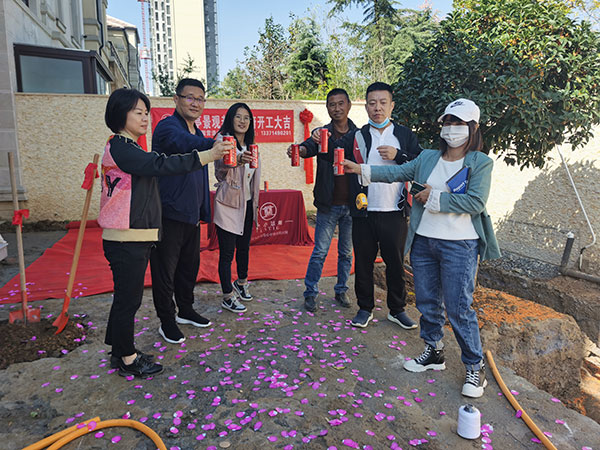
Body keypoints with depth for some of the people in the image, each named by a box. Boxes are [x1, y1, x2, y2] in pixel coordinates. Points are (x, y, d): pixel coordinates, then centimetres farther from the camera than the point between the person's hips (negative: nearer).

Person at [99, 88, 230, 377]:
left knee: (126, 295, 18)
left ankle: (119, 349, 33)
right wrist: (208, 156, -31)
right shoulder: (119, 148, -16)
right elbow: (160, 165, -28)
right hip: (126, 241, -10)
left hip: (136, 238, 10)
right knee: (128, 298, 2)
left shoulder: (128, 148, 17)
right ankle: (128, 360, 17)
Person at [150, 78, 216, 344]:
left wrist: (203, 210, 21)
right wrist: (214, 144, -57)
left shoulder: (197, 133, 15)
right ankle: (166, 321, 19)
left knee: (189, 265, 19)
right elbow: (184, 143, -38)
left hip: (191, 213, 8)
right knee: (165, 269, 3)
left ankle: (185, 310, 36)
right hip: (169, 213, -8)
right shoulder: (167, 127, -12)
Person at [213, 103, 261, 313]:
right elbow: (221, 165, -31)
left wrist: (255, 201, 19)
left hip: (247, 203, 7)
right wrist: (236, 161, -53)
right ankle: (227, 297, 10)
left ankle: (241, 282, 39)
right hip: (228, 204, -7)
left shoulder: (250, 145, 12)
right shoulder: (223, 140, -10)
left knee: (244, 247, 18)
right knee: (227, 252, -2)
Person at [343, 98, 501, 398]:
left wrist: (435, 198, -14)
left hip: (459, 246, -5)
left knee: (459, 308, -2)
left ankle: (475, 368, 17)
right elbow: (398, 172, 7)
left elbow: (476, 202, -16)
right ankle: (434, 353, 33)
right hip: (423, 241, 5)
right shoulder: (427, 158, 10)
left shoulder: (481, 163, -4)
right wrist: (362, 170, -2)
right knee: (427, 302, 14)